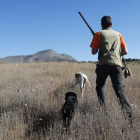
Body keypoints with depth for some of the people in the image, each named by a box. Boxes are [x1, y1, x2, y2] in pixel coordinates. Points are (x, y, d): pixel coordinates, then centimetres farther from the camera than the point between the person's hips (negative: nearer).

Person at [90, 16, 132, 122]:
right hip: (117, 64, 2)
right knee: (119, 90, -2)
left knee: (100, 86, 20)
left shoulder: (99, 34, 7)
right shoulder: (118, 34, 16)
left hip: (104, 64, -2)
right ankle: (128, 112, -18)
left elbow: (93, 52, 0)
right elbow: (125, 51, 13)